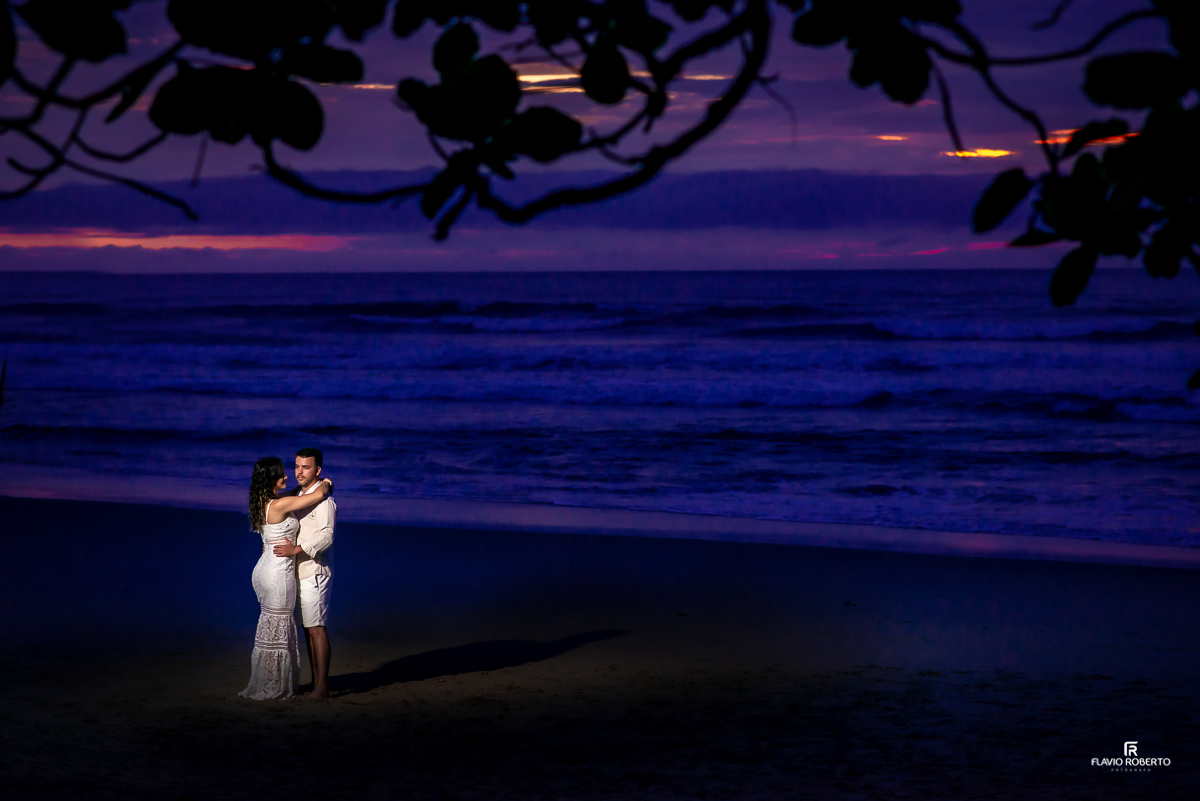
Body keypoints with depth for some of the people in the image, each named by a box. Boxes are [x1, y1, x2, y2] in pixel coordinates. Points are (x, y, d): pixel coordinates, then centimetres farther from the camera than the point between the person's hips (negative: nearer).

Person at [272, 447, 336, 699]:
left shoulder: (323, 499, -14)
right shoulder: (299, 496, 15)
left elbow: (326, 536, -23)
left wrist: (296, 550, -28)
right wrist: (274, 544, 17)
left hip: (315, 573, -9)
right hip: (300, 572, 9)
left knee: (317, 628, -8)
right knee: (308, 629, 11)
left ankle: (322, 686, -6)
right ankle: (315, 681, 17)